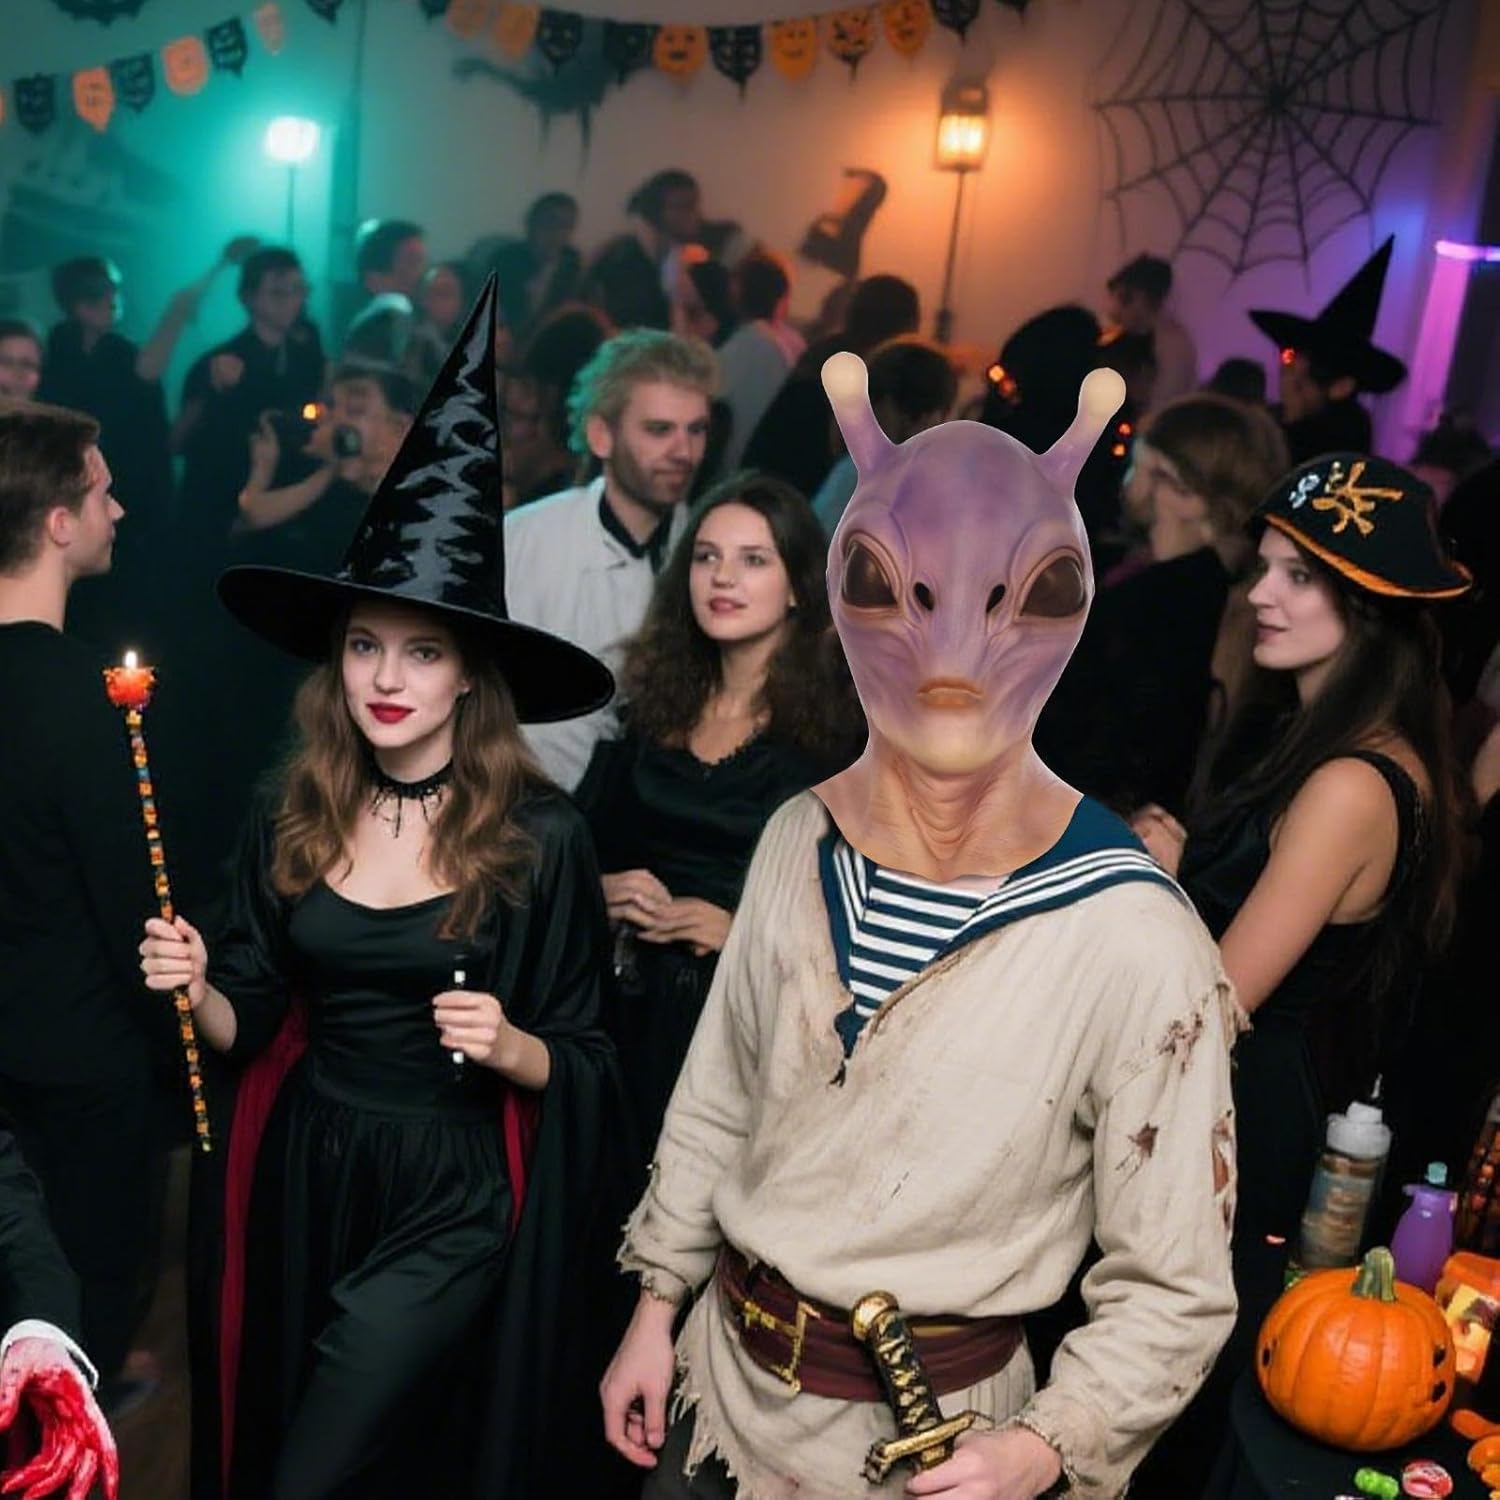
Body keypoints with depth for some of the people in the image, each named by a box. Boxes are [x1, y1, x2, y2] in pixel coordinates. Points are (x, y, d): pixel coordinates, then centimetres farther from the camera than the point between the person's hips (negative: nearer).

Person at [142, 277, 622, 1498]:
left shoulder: (540, 838, -14)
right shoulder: (290, 824, -3)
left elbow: (588, 1065, -6)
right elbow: (250, 1026, 5)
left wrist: (511, 1048, -25)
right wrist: (198, 990, -15)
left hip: (452, 1200, -5)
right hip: (303, 1175, 5)